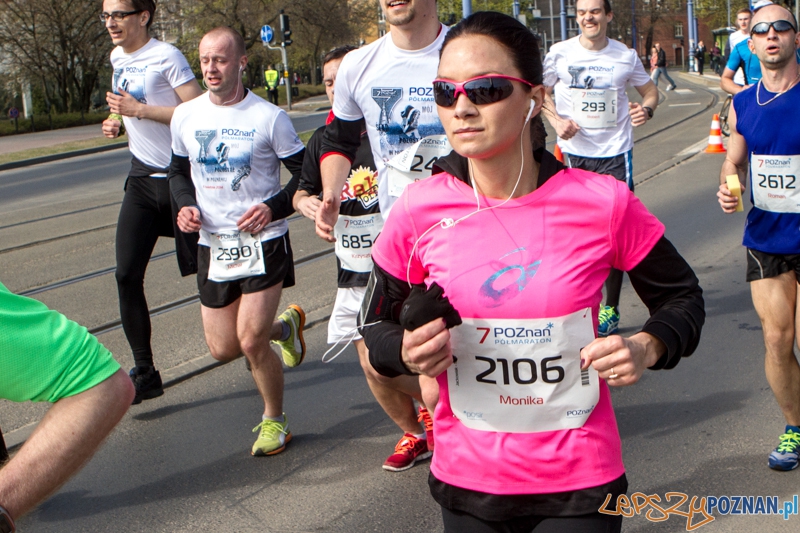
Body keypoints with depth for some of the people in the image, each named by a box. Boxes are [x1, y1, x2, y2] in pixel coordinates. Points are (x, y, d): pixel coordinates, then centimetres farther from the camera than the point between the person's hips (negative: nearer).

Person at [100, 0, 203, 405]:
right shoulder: (117, 57, 12)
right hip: (142, 178, 7)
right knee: (127, 275, -3)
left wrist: (139, 110, -21)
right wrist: (117, 123, 8)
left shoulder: (166, 57, -12)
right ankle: (145, 372, 6)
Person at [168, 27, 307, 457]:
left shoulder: (269, 118, -8)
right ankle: (284, 325, 40)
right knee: (223, 349, 8)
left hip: (263, 242, -5)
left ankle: (274, 420, 15)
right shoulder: (186, 115, 3)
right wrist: (184, 205, -4)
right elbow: (178, 170, 17)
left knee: (251, 341, -11)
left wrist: (274, 207, -18)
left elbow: (305, 174, -2)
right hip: (212, 244, 5)